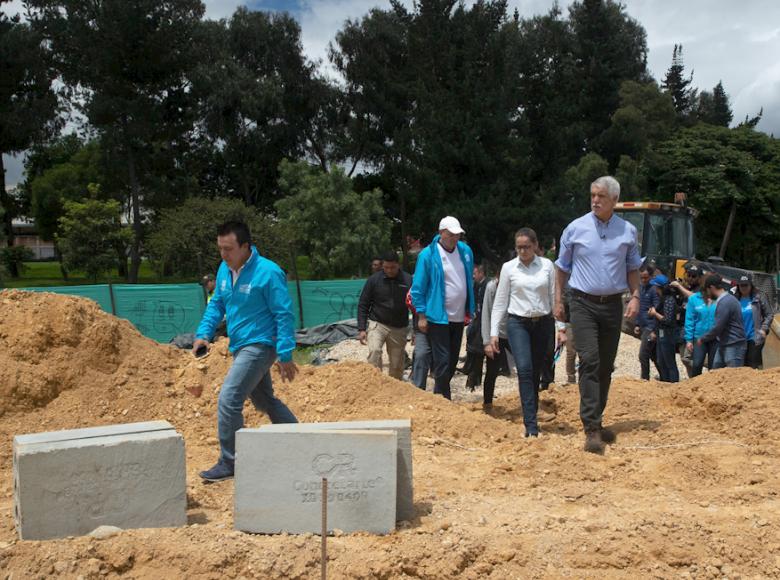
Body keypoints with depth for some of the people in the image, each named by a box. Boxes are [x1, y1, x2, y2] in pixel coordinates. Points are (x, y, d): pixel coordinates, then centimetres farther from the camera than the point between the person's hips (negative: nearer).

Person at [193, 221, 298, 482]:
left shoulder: (268, 272, -19)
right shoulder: (224, 270, 4)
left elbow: (284, 315, -17)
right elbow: (216, 304, 16)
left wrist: (285, 356, -18)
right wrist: (203, 333, 0)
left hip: (259, 346, -9)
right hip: (240, 347, 9)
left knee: (228, 400, -14)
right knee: (265, 401, 19)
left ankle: (228, 463, -1)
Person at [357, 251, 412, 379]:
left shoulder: (408, 280, -3)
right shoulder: (374, 280, -3)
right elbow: (363, 305, 2)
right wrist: (361, 329, -5)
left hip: (399, 329, 1)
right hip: (377, 324, -1)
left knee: (397, 366, 5)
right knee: (374, 350, -27)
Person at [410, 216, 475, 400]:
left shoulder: (465, 251, 4)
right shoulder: (428, 255, -12)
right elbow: (418, 288, -9)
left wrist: (470, 309, 13)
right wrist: (421, 315, -11)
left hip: (459, 317, 6)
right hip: (438, 317, -6)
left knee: (452, 361, 15)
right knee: (443, 361, -4)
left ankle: (440, 395, 30)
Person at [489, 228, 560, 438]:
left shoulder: (547, 266, 4)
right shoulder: (509, 268, 2)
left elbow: (554, 298, 6)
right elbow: (500, 302, 5)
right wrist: (494, 332, 0)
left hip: (543, 323, 2)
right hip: (518, 323, -1)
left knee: (536, 374, 7)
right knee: (524, 369, -17)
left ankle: (531, 418, 21)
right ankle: (531, 425, -17)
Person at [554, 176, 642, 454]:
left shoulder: (628, 231, 6)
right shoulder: (575, 228, 0)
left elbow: (633, 268, 14)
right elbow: (562, 267, 7)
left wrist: (635, 296, 0)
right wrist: (558, 301, 3)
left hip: (612, 304, 3)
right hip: (584, 304, -3)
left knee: (606, 366, 9)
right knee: (589, 361, -15)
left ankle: (596, 421, 24)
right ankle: (591, 429, -16)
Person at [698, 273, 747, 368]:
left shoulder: (725, 302, -19)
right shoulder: (728, 298, 12)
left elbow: (717, 327, -18)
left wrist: (702, 339, -6)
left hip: (733, 346, -10)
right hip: (724, 345, 10)